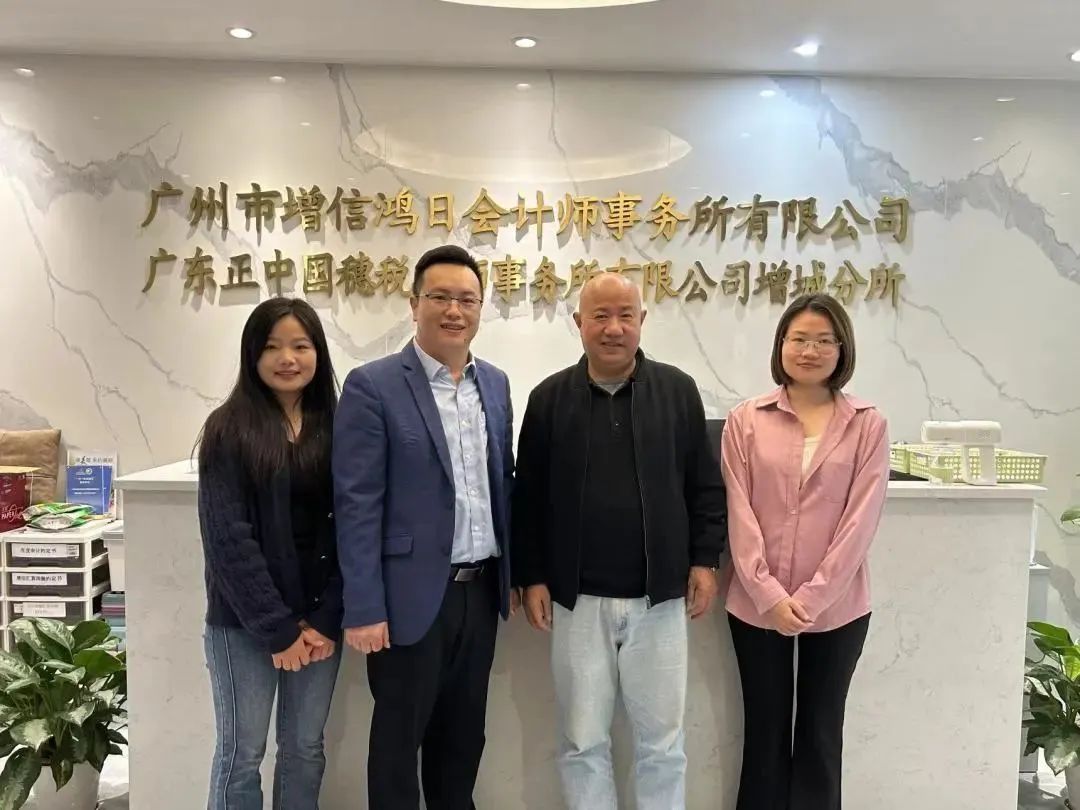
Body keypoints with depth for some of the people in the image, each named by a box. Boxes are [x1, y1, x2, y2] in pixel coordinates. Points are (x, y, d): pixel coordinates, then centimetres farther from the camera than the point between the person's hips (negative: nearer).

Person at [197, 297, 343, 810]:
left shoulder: (337, 430, 2)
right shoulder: (229, 429, -7)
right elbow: (227, 537, -11)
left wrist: (328, 619, -7)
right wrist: (276, 627, -12)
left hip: (318, 619, 3)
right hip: (245, 622, -3)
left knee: (305, 750, 14)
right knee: (242, 753, 8)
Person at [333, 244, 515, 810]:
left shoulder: (495, 384, 7)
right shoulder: (372, 386, -11)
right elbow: (357, 505, -13)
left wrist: (512, 574, 11)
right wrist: (363, 609, -14)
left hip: (481, 590, 5)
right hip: (412, 595, -5)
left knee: (463, 734, 20)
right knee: (399, 736, 13)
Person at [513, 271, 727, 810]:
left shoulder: (678, 391, 0)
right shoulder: (550, 398, -1)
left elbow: (705, 483, 5)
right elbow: (528, 496, 3)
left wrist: (705, 559, 1)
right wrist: (531, 577, 0)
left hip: (658, 597, 0)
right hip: (577, 599, 0)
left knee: (661, 739, 14)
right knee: (582, 740, 14)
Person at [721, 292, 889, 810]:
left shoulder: (867, 425, -1)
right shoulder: (746, 421, -1)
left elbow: (861, 519, -7)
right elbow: (739, 514, -5)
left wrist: (811, 598, -12)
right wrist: (769, 595, -12)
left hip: (837, 608, 0)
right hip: (757, 605, 0)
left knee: (820, 734, 14)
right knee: (765, 733, 13)